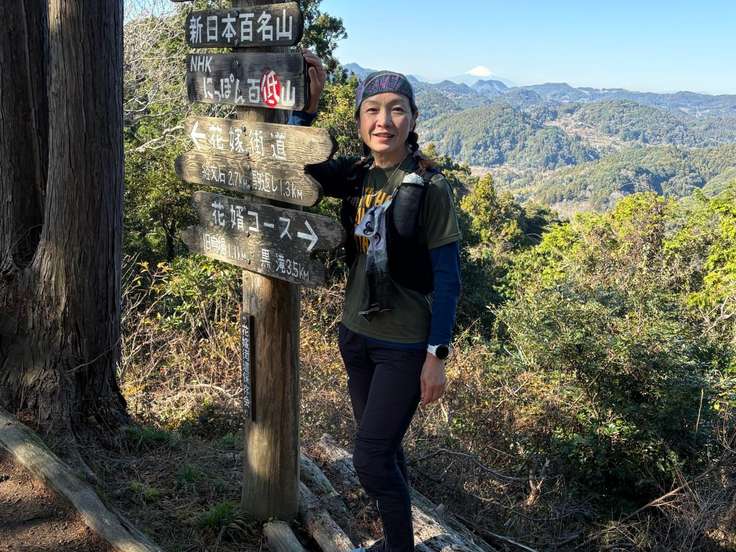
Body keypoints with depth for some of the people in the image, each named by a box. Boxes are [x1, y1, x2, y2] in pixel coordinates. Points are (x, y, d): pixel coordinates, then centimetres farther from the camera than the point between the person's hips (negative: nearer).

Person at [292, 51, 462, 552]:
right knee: (383, 449, 19)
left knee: (370, 458, -4)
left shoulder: (430, 187, -14)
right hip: (356, 335, 6)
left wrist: (437, 356, -16)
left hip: (405, 347, -6)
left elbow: (447, 279, -13)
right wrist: (309, 101, -8)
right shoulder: (357, 177, 1)